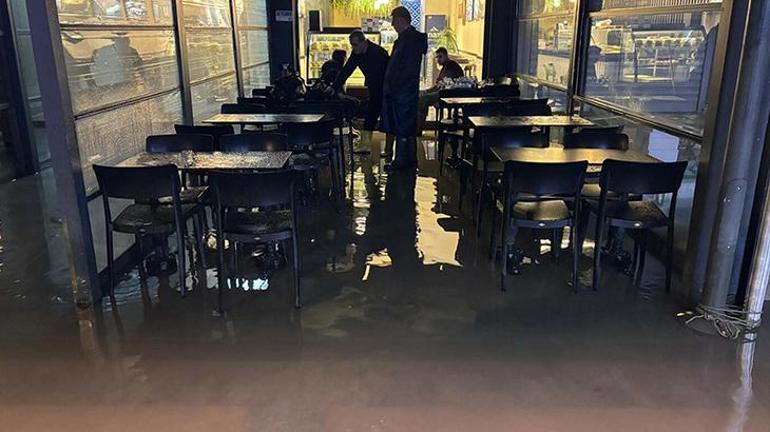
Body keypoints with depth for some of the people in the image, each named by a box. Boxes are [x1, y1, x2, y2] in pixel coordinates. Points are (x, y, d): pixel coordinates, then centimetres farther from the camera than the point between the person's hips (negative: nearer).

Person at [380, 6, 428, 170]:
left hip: (403, 91, -10)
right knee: (408, 126, 14)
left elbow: (409, 69, -22)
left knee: (402, 127, -5)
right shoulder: (405, 38, 16)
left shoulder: (411, 39, -15)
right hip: (404, 91, 10)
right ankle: (410, 158, 22)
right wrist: (391, 87, 16)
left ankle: (401, 160, 1)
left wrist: (392, 87, -19)